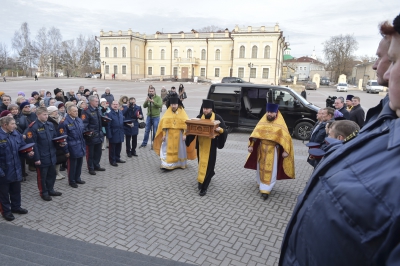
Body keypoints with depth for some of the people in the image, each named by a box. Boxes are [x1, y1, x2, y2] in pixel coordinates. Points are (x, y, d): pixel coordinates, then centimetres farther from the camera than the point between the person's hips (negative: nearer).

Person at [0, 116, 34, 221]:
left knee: (16, 189, 20)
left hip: (16, 168, 6)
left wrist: (28, 153, -12)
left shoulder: (16, 134, 0)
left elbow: (23, 147, 10)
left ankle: (16, 207, 39)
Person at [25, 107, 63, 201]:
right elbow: (32, 144, -17)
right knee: (42, 176, 10)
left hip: (51, 155, 7)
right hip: (41, 157, -7)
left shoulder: (50, 125, 6)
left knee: (52, 174, 19)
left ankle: (50, 190, 36)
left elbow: (55, 137, 17)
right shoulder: (33, 127, -15)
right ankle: (44, 193, 25)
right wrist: (36, 158, -17)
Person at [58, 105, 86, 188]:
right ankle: (71, 181, 23)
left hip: (81, 147, 7)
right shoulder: (64, 122, -14)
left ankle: (77, 178, 35)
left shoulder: (79, 120, 8)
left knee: (79, 163, 17)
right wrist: (66, 150, -14)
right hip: (72, 148, -7)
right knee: (72, 165, 7)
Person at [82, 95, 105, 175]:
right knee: (90, 153, 6)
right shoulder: (86, 111, -15)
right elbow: (84, 124, -19)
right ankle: (91, 168, 17)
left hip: (99, 135, 8)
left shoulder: (98, 110, 12)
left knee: (98, 152, 17)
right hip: (91, 136, -8)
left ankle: (96, 165, 32)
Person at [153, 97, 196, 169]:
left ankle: (180, 164, 21)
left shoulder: (182, 112, -3)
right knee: (168, 149, -3)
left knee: (179, 149, 9)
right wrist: (164, 135, -4)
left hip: (179, 135, -1)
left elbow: (186, 124, -6)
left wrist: (184, 134, -12)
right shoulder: (167, 112, 1)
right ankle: (167, 165, -2)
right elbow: (164, 124, 1)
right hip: (169, 135, 1)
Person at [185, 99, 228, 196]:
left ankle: (204, 187, 4)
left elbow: (224, 130, -8)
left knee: (208, 165, -4)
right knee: (201, 163, 14)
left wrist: (220, 130, -30)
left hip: (211, 145, -4)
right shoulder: (199, 117, 3)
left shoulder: (217, 118, -8)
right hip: (200, 144, 4)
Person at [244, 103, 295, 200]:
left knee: (270, 170, -2)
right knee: (261, 168, 15)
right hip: (261, 149, 4)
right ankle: (261, 184, 34)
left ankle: (266, 190, 2)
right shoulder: (262, 122, 3)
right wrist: (251, 145, -3)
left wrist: (285, 151, -18)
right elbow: (255, 134, 4)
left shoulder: (280, 124, -7)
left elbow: (286, 137, -10)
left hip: (273, 151, -4)